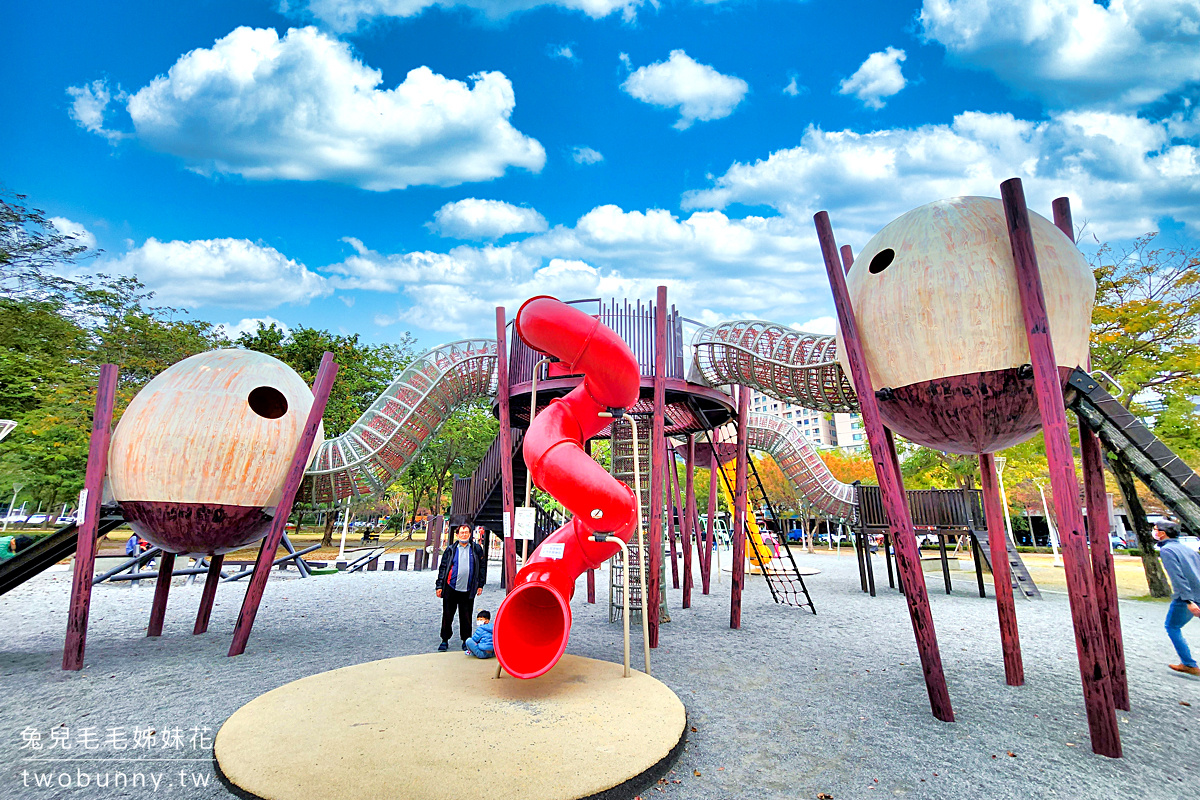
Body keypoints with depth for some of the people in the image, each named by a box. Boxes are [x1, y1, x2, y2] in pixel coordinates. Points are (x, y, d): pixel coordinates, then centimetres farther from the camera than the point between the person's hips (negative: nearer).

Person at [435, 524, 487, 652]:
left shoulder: (476, 549, 5)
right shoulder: (450, 550, 4)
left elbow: (482, 566, 9)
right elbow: (442, 568, 6)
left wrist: (480, 585, 6)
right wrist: (439, 586, 1)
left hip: (468, 590, 0)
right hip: (451, 588, 0)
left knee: (466, 617, 7)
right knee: (447, 616, 6)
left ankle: (466, 641, 21)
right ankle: (445, 640, 22)